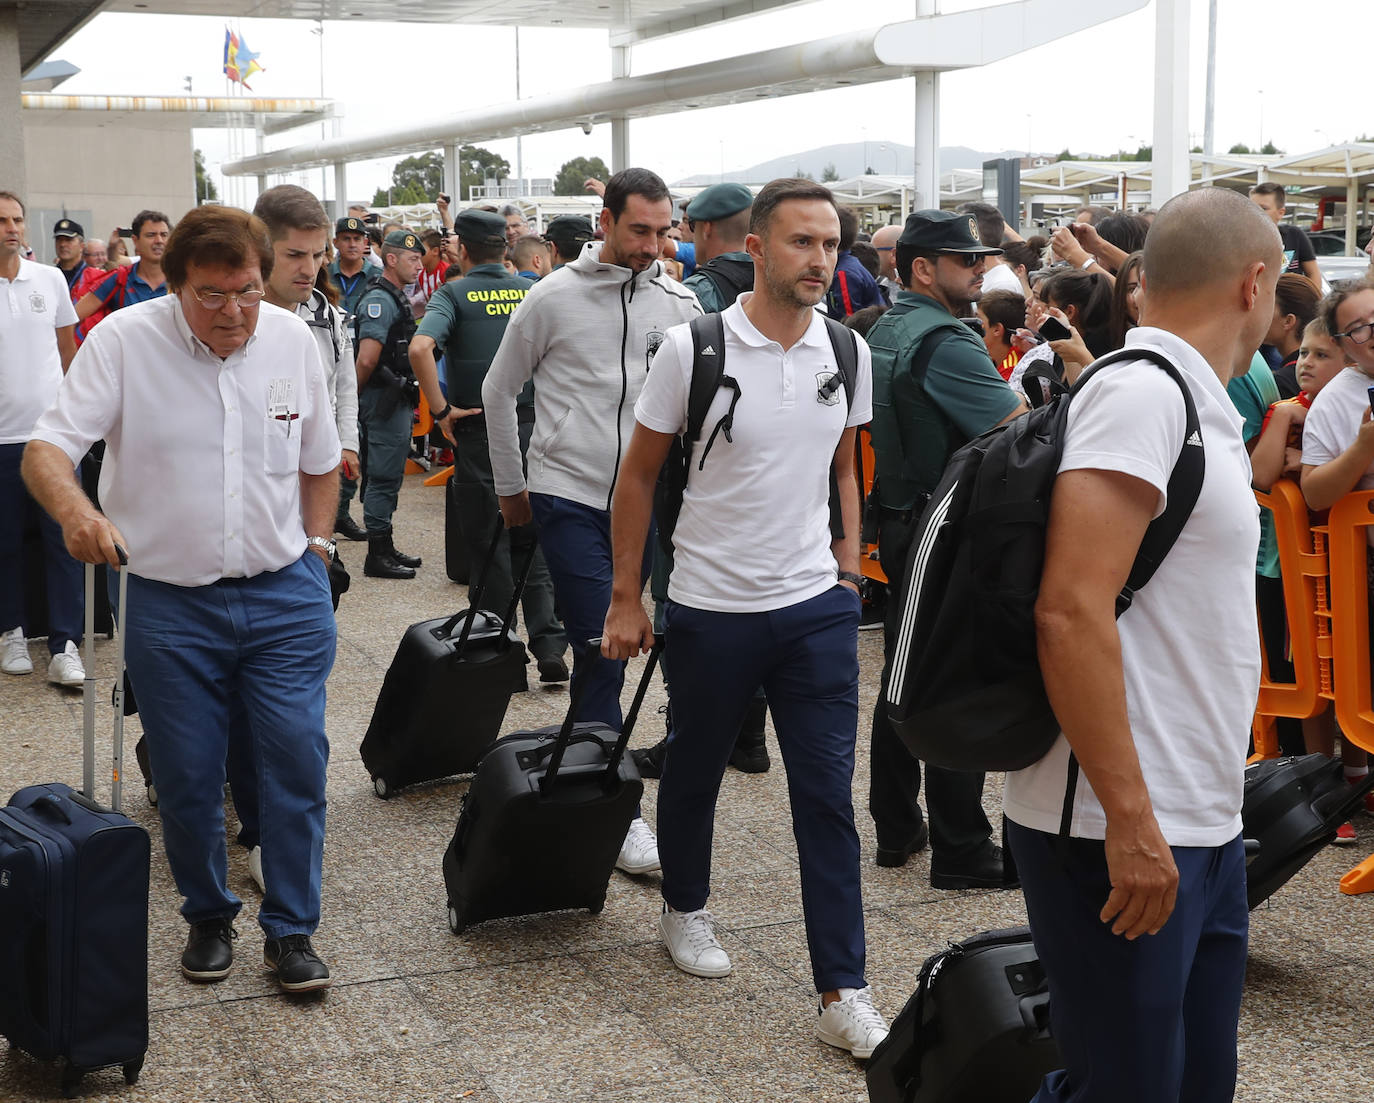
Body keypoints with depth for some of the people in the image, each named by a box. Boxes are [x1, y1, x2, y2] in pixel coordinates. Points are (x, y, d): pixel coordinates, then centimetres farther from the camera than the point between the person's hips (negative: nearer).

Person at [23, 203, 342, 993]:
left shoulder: (292, 339, 2)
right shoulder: (124, 341, -9)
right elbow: (46, 449, -15)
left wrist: (315, 548, 9)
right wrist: (75, 510, -36)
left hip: (284, 595, 2)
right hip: (171, 602, -1)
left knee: (297, 759, -2)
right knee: (187, 778, 6)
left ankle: (292, 929, 13)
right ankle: (209, 918, 28)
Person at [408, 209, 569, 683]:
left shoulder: (455, 294, -5)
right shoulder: (531, 292, 5)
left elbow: (420, 347, -22)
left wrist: (442, 410, -14)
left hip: (479, 431, -3)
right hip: (532, 428, 3)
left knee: (489, 545, 7)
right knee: (533, 541, 12)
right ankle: (548, 643, 1)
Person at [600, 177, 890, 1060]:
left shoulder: (848, 353, 1)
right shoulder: (693, 347, -10)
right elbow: (639, 475, -3)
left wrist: (850, 559, 10)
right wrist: (626, 598, -3)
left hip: (817, 606, 2)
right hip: (711, 607, -2)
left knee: (828, 794, 1)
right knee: (695, 771, 16)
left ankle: (843, 990, 8)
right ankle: (685, 908, 42)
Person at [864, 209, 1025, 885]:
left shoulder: (880, 333, 11)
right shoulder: (946, 343, -19)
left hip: (899, 521, 10)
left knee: (903, 675, 15)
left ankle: (895, 828, 25)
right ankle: (961, 850, 2)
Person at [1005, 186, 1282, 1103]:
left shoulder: (1196, 407, 15)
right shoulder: (1141, 393, -14)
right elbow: (1071, 611, -23)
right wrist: (1131, 821, -23)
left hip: (1201, 828, 9)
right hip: (1126, 836, -9)